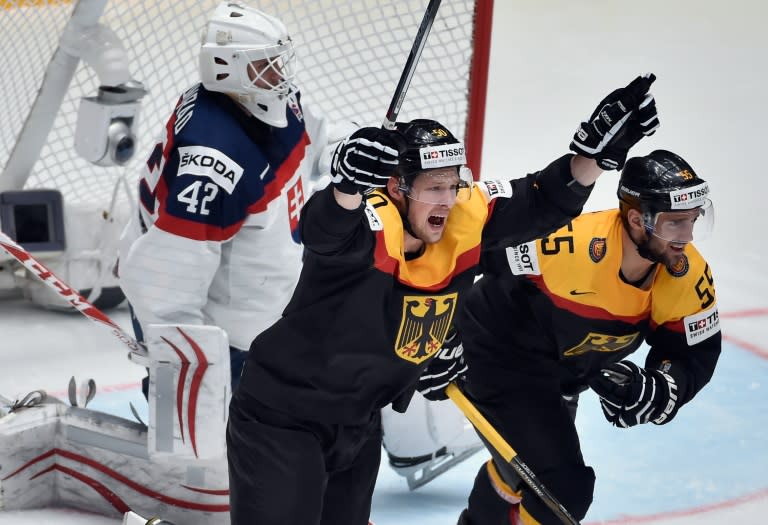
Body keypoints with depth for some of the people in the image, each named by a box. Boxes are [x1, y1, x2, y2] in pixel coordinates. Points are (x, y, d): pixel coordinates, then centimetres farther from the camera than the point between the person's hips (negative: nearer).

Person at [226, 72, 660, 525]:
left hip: (361, 421, 7)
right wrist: (350, 182, -71)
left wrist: (598, 148, -18)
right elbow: (325, 227, -50)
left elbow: (545, 202, -4)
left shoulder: (463, 221, -7)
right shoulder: (369, 225, -28)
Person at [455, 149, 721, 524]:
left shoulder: (688, 275, -18)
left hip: (560, 376, 7)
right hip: (498, 357, -7)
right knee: (563, 491, -15)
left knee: (520, 469, 30)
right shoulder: (569, 244, -38)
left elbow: (695, 354, -6)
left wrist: (659, 391, -27)